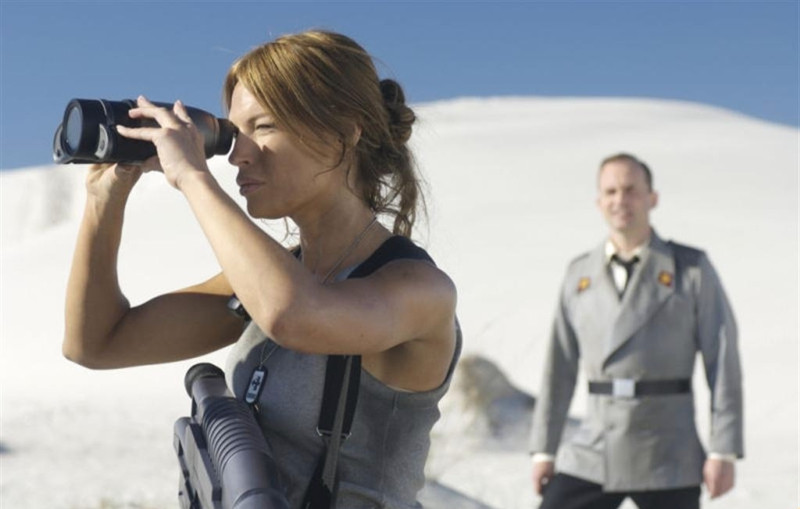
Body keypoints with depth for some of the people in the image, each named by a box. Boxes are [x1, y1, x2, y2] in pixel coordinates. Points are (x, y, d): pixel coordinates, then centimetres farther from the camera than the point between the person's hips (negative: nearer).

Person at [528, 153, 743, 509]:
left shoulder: (692, 268, 0)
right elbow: (560, 366, 10)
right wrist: (543, 450, 8)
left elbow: (723, 361, -4)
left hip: (667, 461, -3)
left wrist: (724, 452, -9)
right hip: (591, 456, 3)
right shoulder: (579, 274, 10)